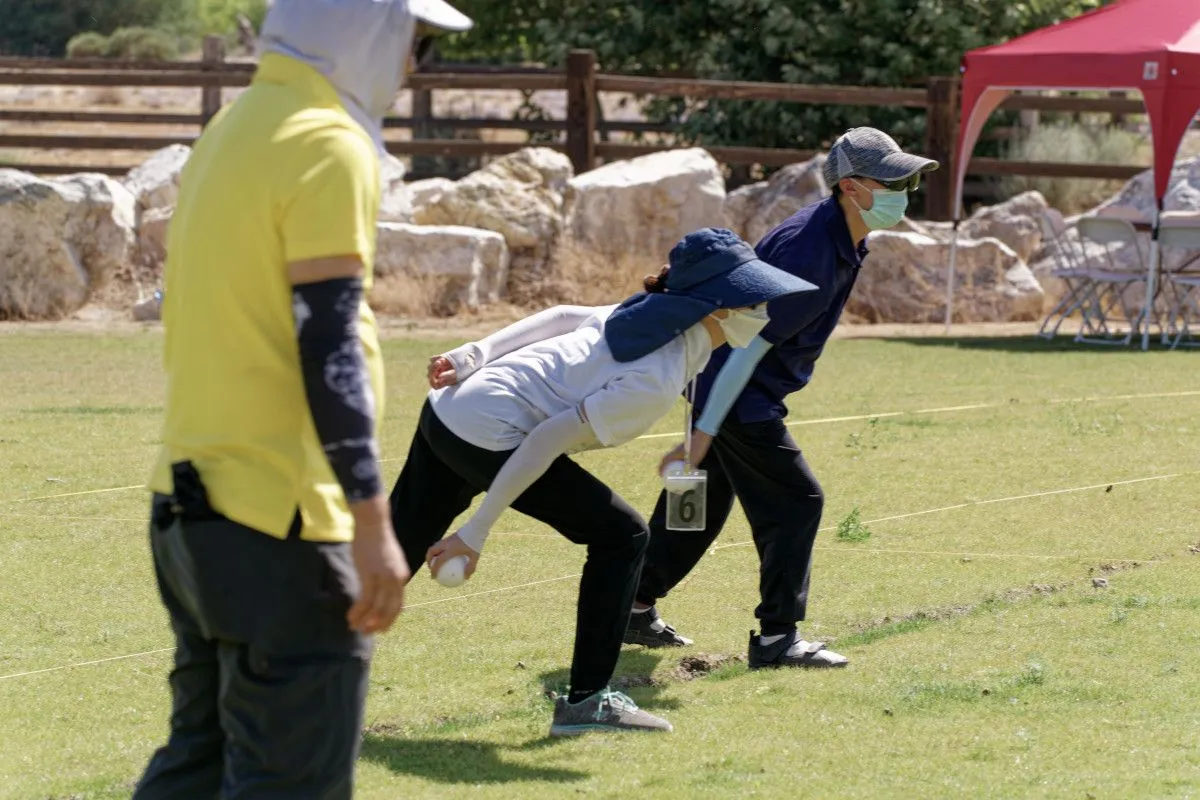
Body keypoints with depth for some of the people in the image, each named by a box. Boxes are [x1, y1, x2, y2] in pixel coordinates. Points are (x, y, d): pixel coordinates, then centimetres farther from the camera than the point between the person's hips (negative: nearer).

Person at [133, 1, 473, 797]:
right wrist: (373, 522, -19)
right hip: (282, 523, -10)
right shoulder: (328, 145, -13)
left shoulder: (233, 130, 15)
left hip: (191, 506, 10)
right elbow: (327, 343, -19)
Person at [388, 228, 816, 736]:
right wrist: (476, 532, -20)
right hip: (483, 435, -9)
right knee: (620, 536, -2)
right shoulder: (657, 382, -21)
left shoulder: (650, 314, 4)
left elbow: (560, 317, 7)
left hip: (447, 409, 9)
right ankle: (586, 701, 1)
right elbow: (548, 441, -23)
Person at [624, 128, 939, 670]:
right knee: (795, 501, -8)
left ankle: (635, 611, 29)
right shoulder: (809, 251, -28)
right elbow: (750, 345, -28)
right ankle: (776, 638, -4)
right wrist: (704, 432, -28)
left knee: (704, 501, 19)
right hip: (739, 395, -10)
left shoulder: (838, 232, 2)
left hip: (722, 381, 10)